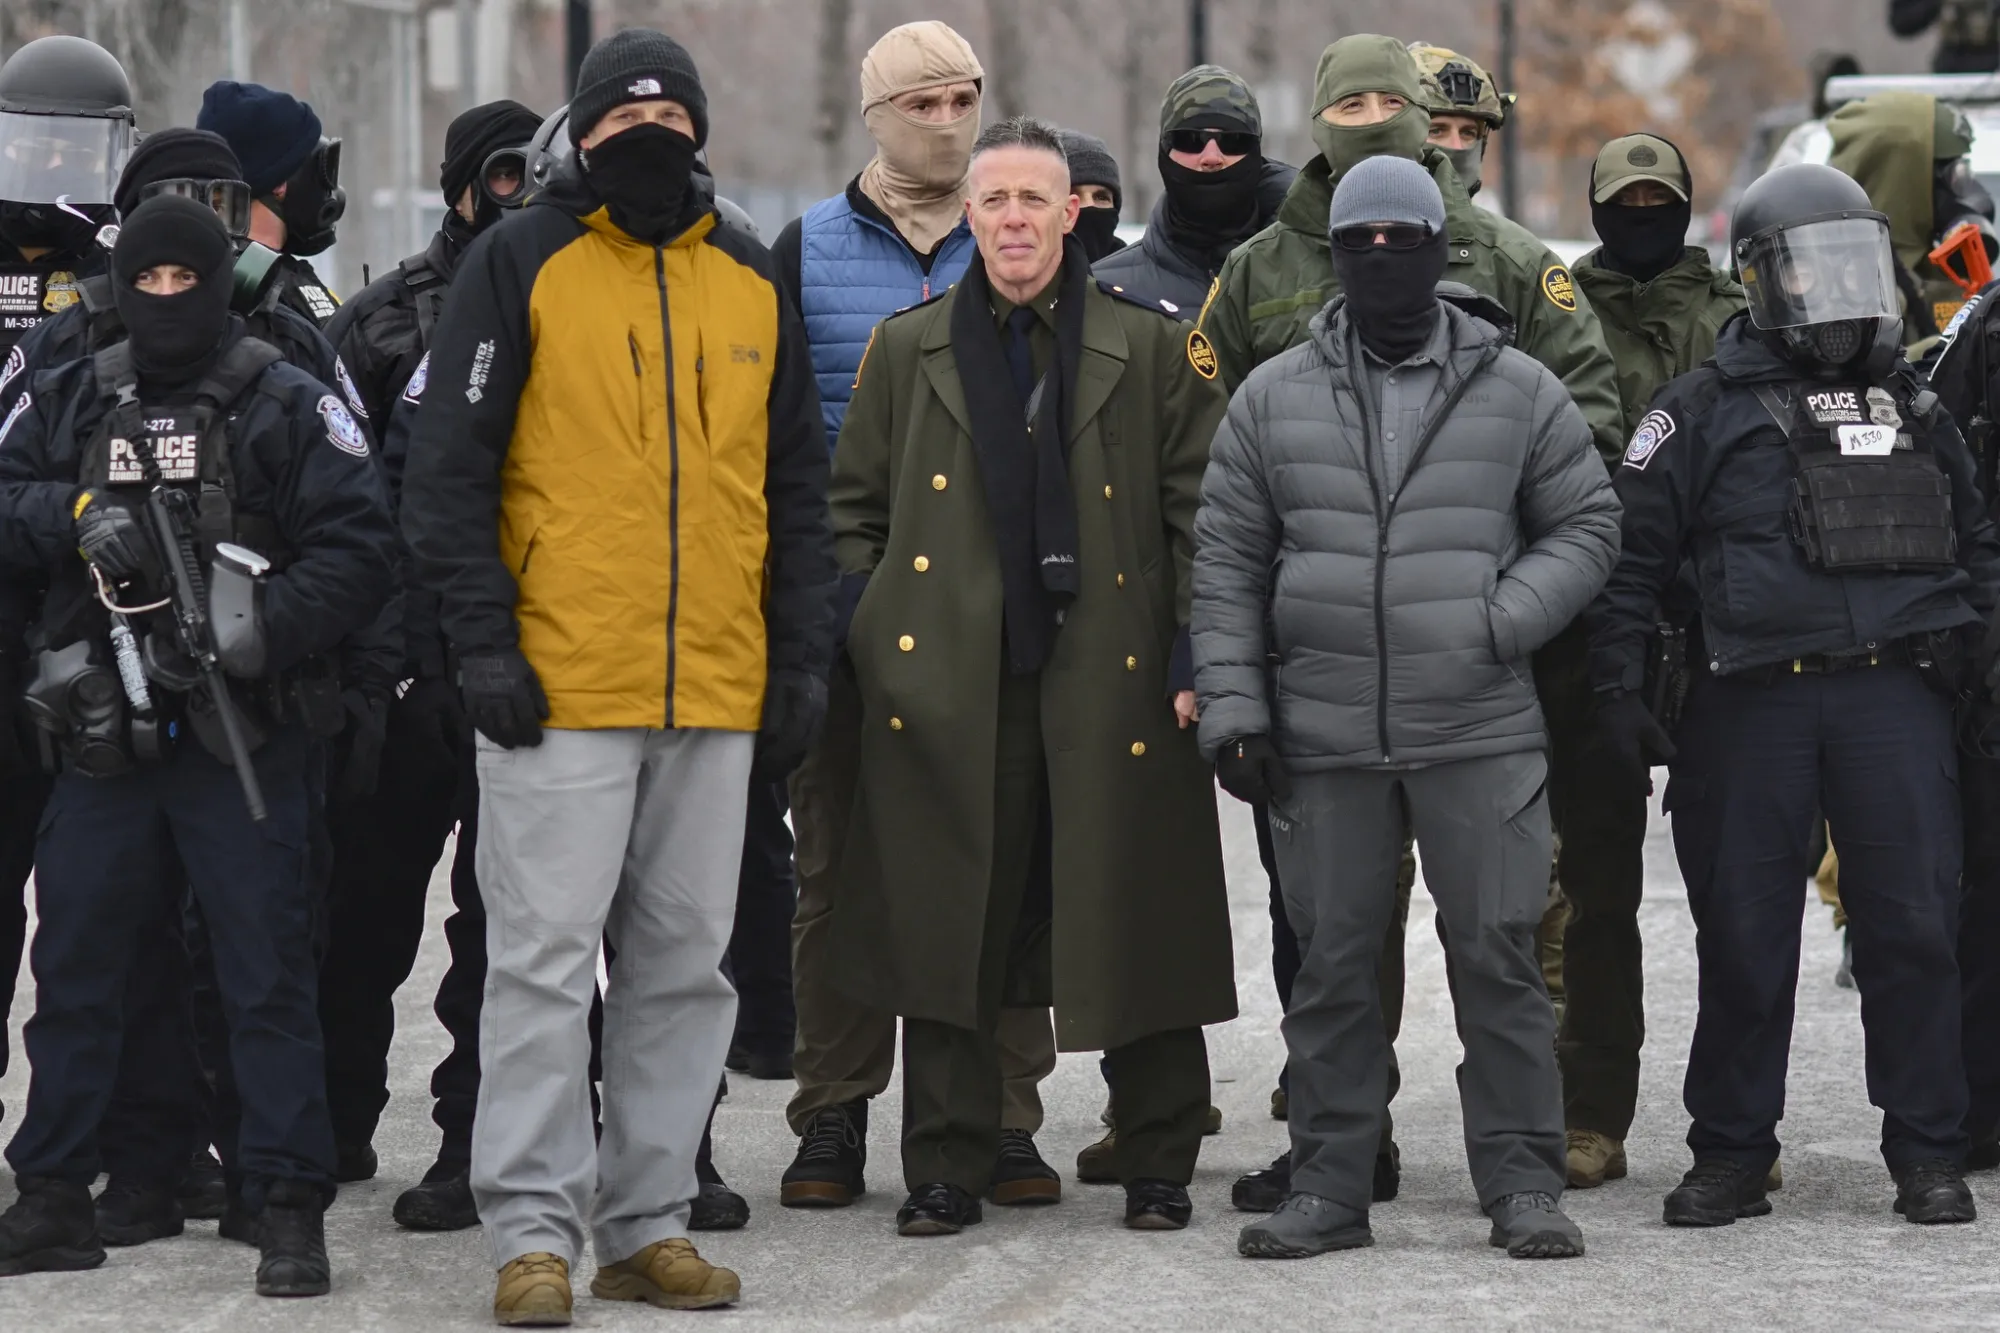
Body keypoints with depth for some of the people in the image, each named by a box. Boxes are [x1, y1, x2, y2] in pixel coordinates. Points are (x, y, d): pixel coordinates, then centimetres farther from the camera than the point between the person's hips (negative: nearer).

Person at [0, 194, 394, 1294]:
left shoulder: (288, 407, 0)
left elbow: (354, 547, -6)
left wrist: (269, 630, -19)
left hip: (241, 736, -4)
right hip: (101, 738, 4)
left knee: (266, 974, -3)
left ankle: (289, 1210, 0)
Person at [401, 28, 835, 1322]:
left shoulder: (753, 283, 13)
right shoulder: (520, 264, 0)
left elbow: (798, 491, 17)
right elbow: (449, 471, -3)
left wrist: (802, 660, 10)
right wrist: (486, 644, -11)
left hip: (717, 691, 5)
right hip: (560, 684, -4)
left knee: (686, 964, 8)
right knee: (546, 958, -5)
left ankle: (650, 1223, 15)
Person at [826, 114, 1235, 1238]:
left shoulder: (1152, 349, 6)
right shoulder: (909, 351, 12)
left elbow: (1199, 512, 4)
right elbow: (856, 505, 16)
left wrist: (1195, 660, -4)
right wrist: (864, 634, 4)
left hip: (1112, 683, -1)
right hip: (947, 688, 2)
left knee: (1138, 931, 1)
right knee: (947, 932, 2)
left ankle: (1159, 1170, 12)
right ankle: (947, 1173, 10)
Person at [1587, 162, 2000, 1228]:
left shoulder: (1910, 403, 16)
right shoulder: (1706, 410, 4)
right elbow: (1630, 555, 3)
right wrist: (1618, 690, -3)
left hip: (1897, 696, 2)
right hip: (1755, 701, -2)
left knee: (1913, 926, -1)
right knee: (1744, 937, 3)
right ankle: (1731, 1157, 13)